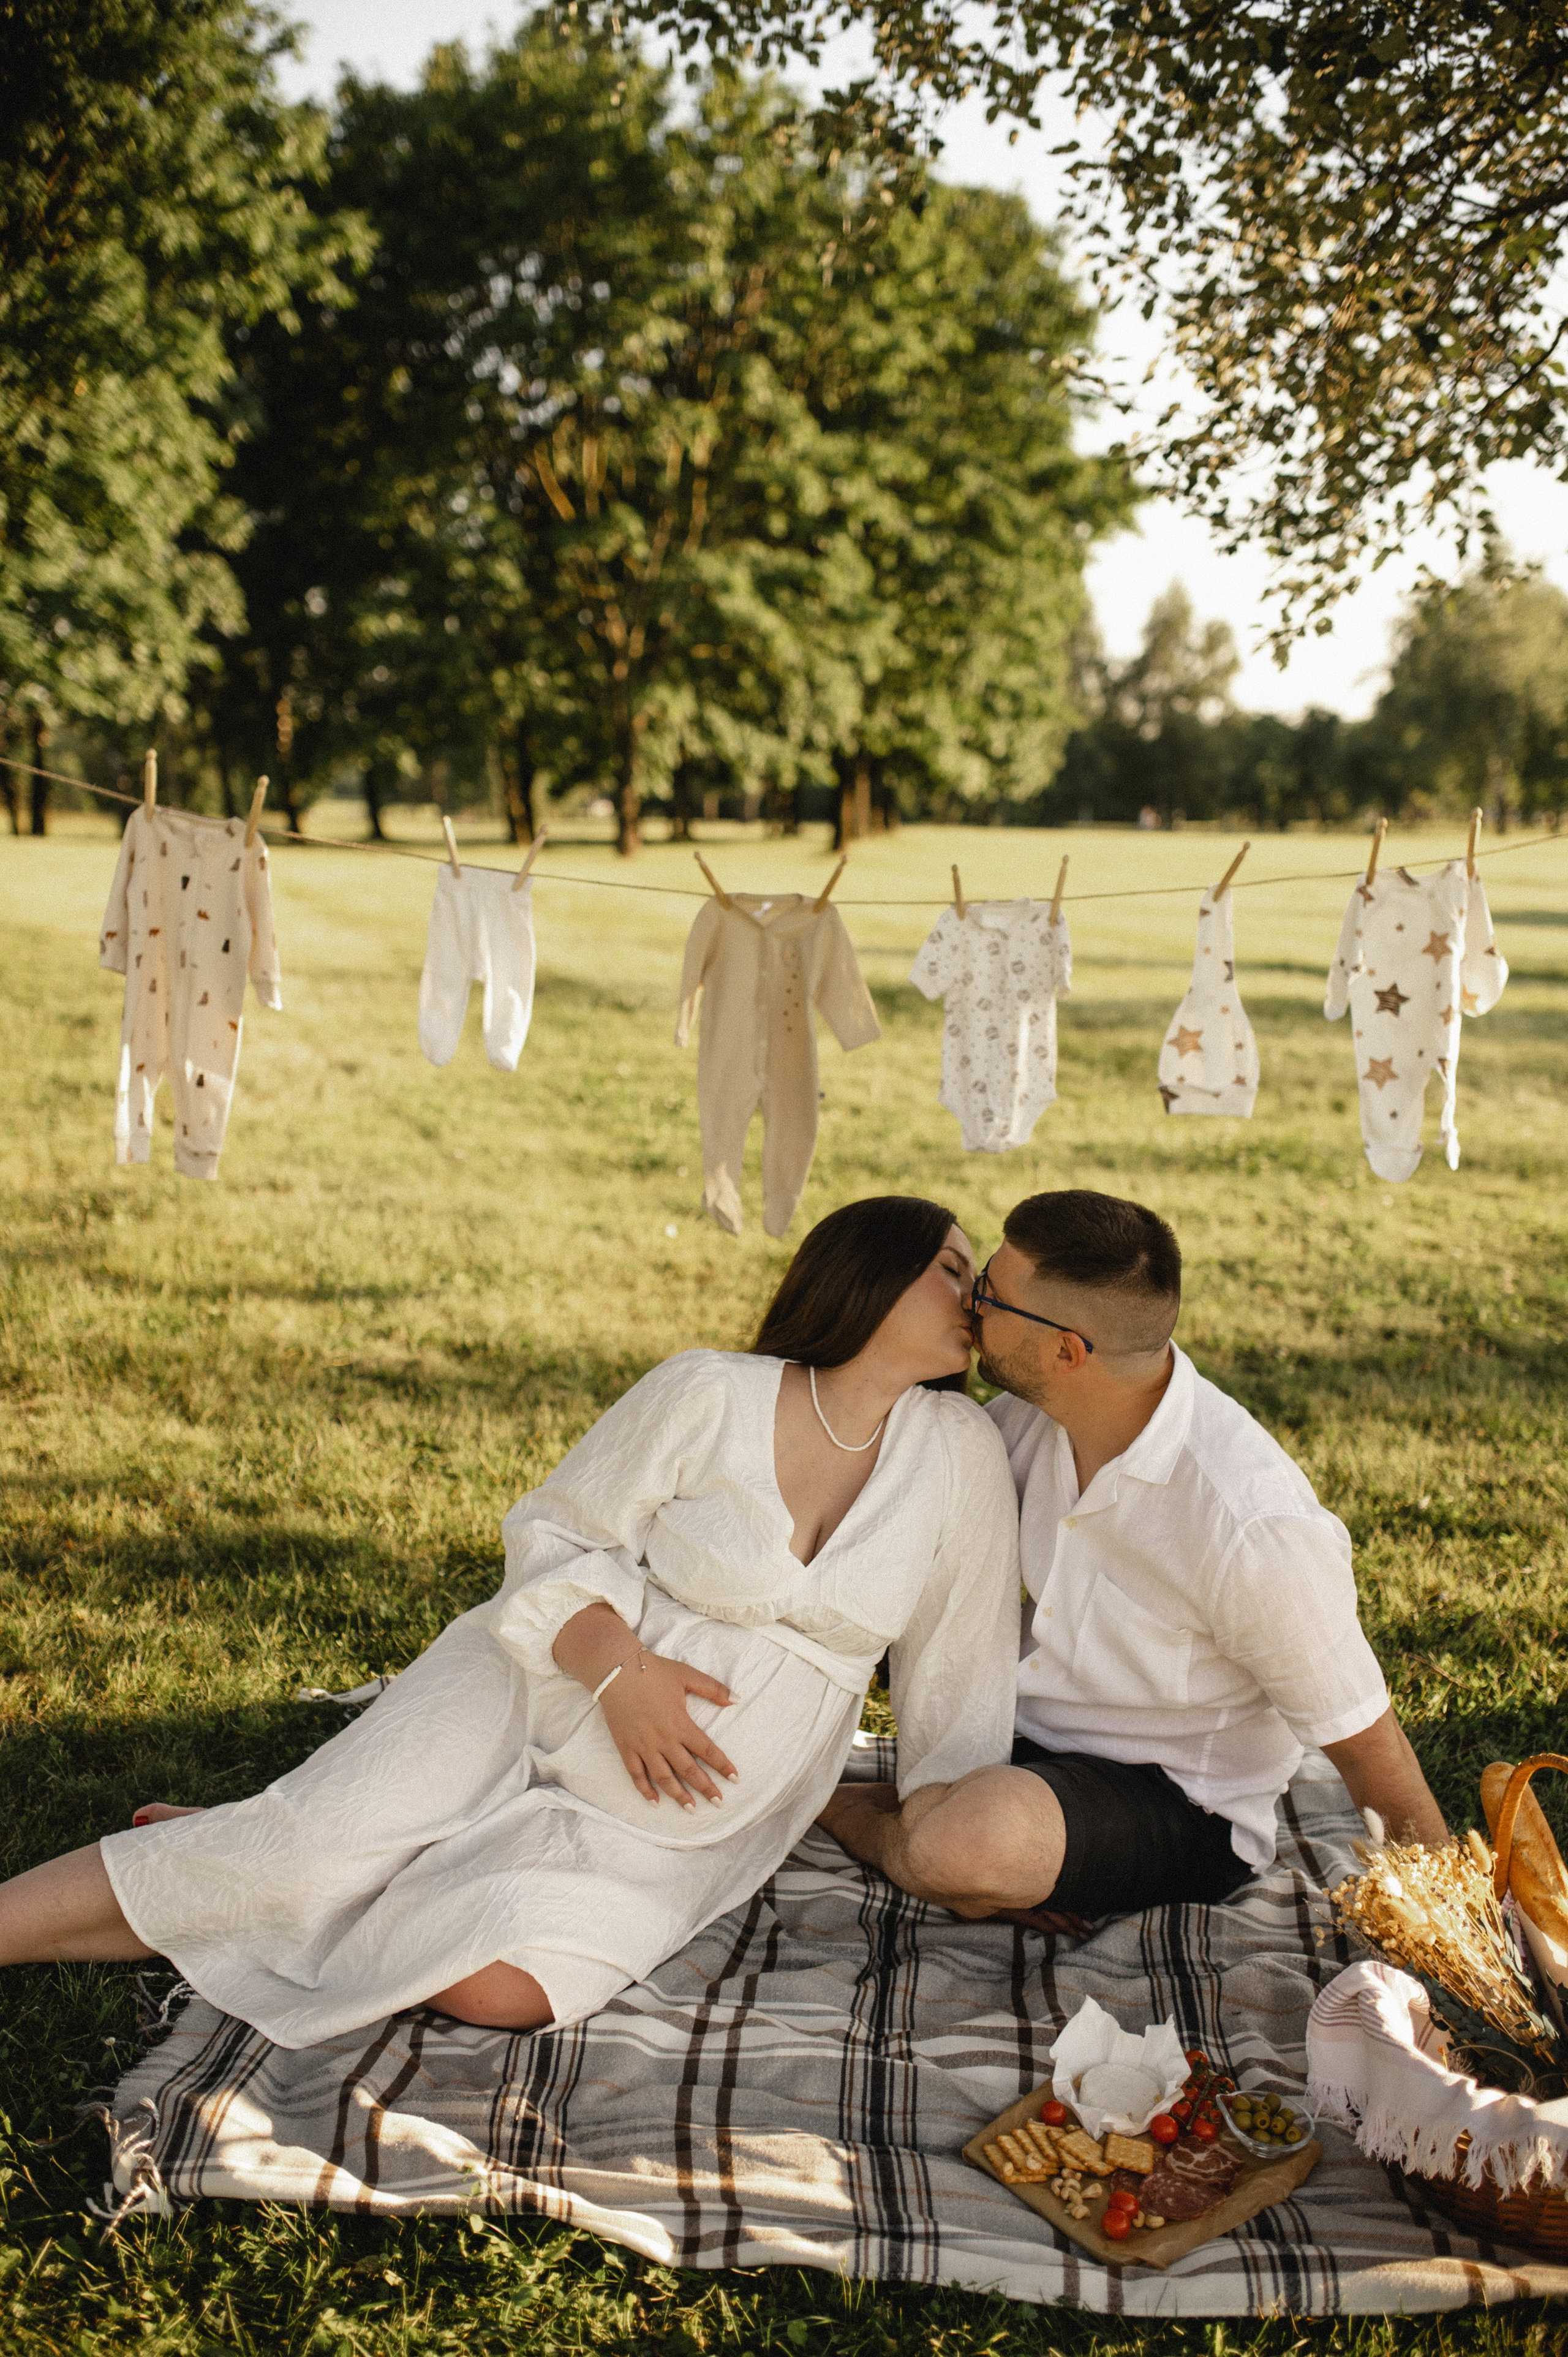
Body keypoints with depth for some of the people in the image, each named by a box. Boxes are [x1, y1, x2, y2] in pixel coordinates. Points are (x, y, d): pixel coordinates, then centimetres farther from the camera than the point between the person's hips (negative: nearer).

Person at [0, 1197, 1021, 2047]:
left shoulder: (959, 1452, -3)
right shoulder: (707, 1396, -9)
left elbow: (958, 1663, 7)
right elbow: (553, 1533, -3)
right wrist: (616, 1662, -20)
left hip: (671, 1832, 1)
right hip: (540, 1701, -1)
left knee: (500, 1986, -23)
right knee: (297, 1853, -20)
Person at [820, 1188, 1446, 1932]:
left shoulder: (1257, 1530, -32)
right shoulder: (1035, 1415, -10)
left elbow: (1365, 1743, -20)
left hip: (1179, 1809, -7)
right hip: (1029, 1730, 7)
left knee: (964, 1840, -35)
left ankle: (842, 1809, -2)